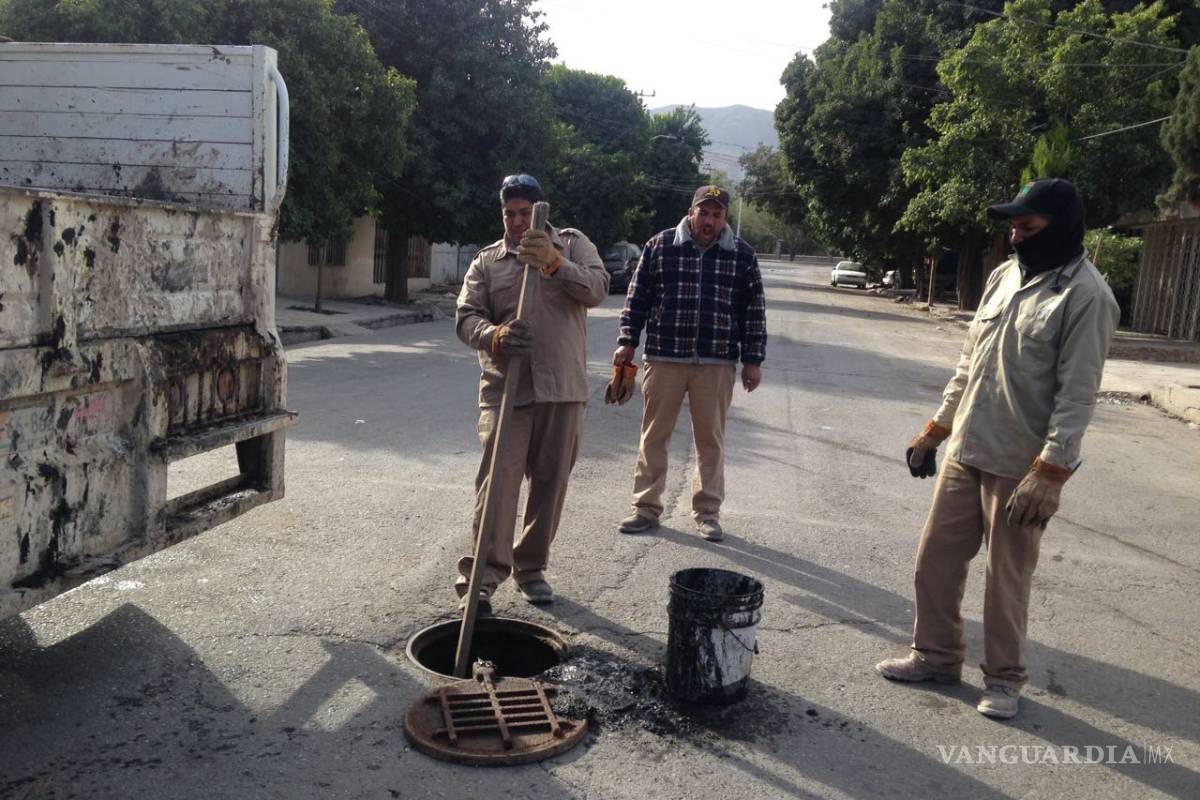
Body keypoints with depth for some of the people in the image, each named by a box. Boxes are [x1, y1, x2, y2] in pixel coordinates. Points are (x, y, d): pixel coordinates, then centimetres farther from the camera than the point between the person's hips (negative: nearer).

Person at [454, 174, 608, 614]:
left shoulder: (572, 244, 9)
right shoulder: (487, 261, 10)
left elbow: (596, 290, -8)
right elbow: (466, 316, 0)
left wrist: (554, 263, -25)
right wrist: (494, 335, -22)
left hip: (562, 388, 1)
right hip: (505, 388, 0)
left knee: (551, 482, 8)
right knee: (498, 478, -9)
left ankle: (531, 567, 24)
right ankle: (481, 577, -4)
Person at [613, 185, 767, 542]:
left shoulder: (742, 255, 5)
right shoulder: (660, 246, 4)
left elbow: (754, 310, 7)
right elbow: (637, 297, 7)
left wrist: (752, 360, 3)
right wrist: (628, 342, 2)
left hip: (716, 364, 0)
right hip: (663, 358, 0)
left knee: (711, 440, 7)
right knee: (654, 436, 6)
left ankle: (707, 513, 18)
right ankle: (646, 508, 17)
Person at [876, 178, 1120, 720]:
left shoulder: (1085, 295, -13)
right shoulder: (1004, 276, 10)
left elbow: (1077, 395, -16)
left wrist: (1049, 472, -21)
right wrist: (936, 429, 15)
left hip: (1021, 467, -7)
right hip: (964, 452, 7)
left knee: (1008, 577, 6)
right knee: (936, 558, 12)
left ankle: (1004, 678, 25)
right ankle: (936, 656, 30)